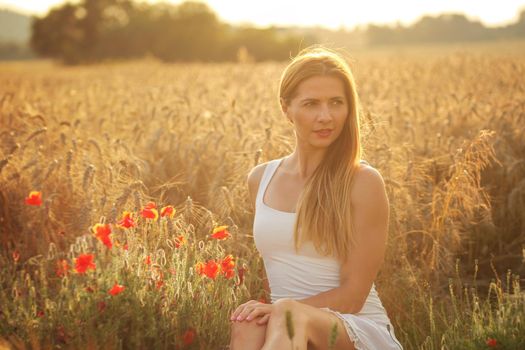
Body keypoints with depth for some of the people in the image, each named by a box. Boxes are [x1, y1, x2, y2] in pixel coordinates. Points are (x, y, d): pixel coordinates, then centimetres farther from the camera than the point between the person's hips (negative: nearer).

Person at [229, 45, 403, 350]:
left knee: (289, 315, -38)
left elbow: (352, 295, -8)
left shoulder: (363, 182, -7)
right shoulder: (260, 179, 9)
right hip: (286, 325, 4)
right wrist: (268, 310, 4)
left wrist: (282, 308, -20)